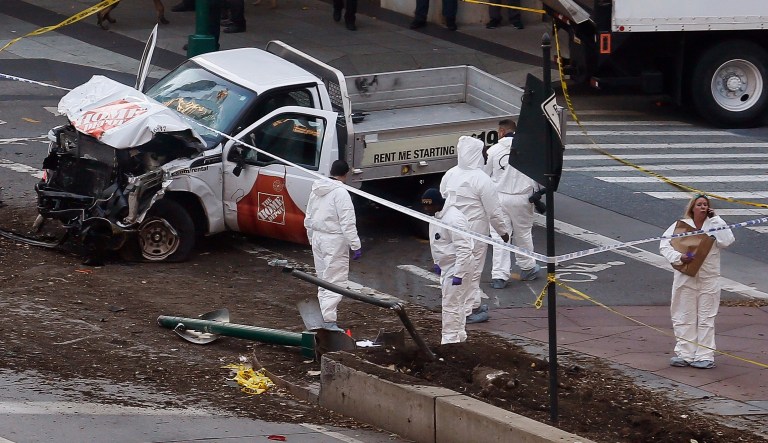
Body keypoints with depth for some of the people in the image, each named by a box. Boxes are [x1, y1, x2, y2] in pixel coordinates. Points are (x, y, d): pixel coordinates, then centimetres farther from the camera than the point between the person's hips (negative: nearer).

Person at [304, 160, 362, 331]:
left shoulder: (316, 191, 11)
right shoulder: (340, 192, -15)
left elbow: (308, 219, 18)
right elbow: (347, 222, -19)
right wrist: (356, 245, -16)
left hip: (318, 238, 8)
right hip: (334, 240, -8)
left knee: (323, 280, 17)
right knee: (335, 281, -8)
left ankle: (325, 316, 22)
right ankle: (328, 321, -16)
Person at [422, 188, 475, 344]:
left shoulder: (453, 219, -26)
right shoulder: (436, 216, 6)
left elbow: (464, 248, -28)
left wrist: (458, 274, -28)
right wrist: (437, 263, 24)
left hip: (457, 267, -10)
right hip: (446, 266, 10)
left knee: (451, 305, -8)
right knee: (457, 303, 21)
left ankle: (450, 340, -3)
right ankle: (459, 335, 33)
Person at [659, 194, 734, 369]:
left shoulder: (714, 224, 2)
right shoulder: (681, 225, 0)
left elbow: (727, 241, -14)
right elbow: (665, 245, -3)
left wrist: (715, 220, -10)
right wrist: (679, 257, -19)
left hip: (709, 279, 0)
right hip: (685, 278, 0)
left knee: (706, 318, 4)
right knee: (684, 317, 4)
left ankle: (705, 355, 7)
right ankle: (685, 354, 11)